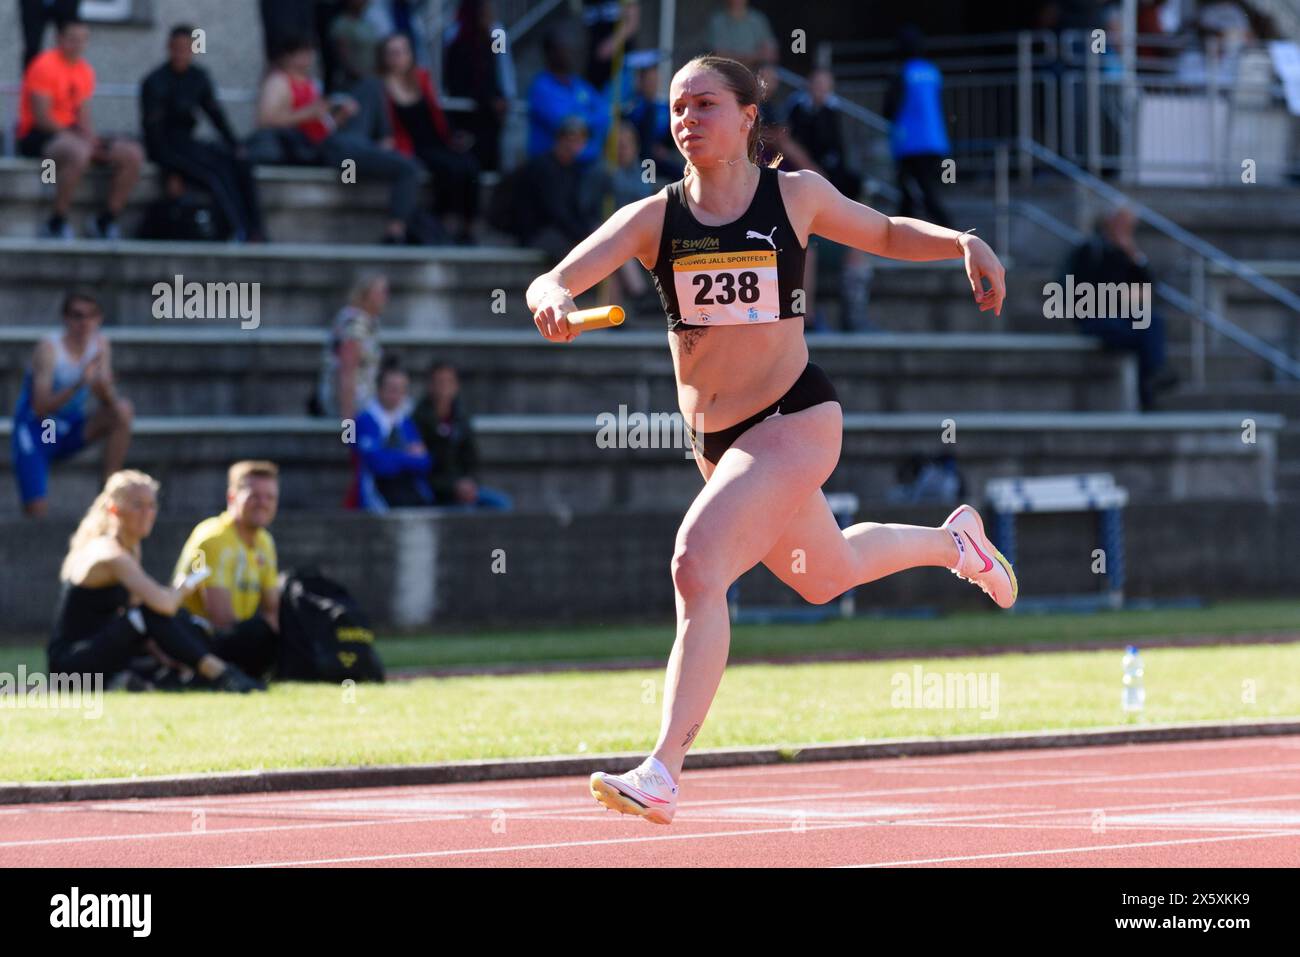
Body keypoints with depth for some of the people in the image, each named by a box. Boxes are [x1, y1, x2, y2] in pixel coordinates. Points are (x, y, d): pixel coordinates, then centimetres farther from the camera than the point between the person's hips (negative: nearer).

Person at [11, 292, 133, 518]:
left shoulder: (100, 345, -4)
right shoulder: (48, 348, -20)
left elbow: (109, 400, -5)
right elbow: (40, 408, -26)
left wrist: (104, 388, -30)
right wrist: (79, 384, -38)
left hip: (71, 429, 5)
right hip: (35, 431, -5)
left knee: (123, 410, -20)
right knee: (37, 514, -19)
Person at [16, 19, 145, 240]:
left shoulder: (85, 71, 12)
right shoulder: (45, 65, -12)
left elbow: (83, 116, 14)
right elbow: (42, 117, -18)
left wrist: (90, 138, -9)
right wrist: (80, 139, -20)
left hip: (71, 133, 8)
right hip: (37, 137, -8)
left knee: (133, 155, -5)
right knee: (79, 152, -41)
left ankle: (105, 222, 1)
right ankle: (57, 225, -29)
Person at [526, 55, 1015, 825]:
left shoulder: (795, 196, -4)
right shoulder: (653, 219, -2)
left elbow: (887, 234, 15)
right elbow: (551, 283, -13)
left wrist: (965, 243, -3)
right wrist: (551, 303, -38)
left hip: (796, 419, -5)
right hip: (716, 438, 5)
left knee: (698, 567, -25)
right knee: (825, 576, 26)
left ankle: (663, 774, -25)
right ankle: (952, 540, 58)